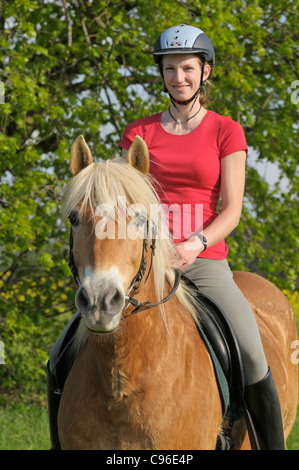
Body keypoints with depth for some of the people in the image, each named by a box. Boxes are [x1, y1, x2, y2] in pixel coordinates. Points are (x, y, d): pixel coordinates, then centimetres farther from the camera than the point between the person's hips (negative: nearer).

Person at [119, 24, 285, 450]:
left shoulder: (226, 132, 6)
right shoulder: (139, 134, 12)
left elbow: (232, 211, -2)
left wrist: (196, 243, -20)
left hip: (206, 262, -2)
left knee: (252, 359, -18)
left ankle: (273, 445, -5)